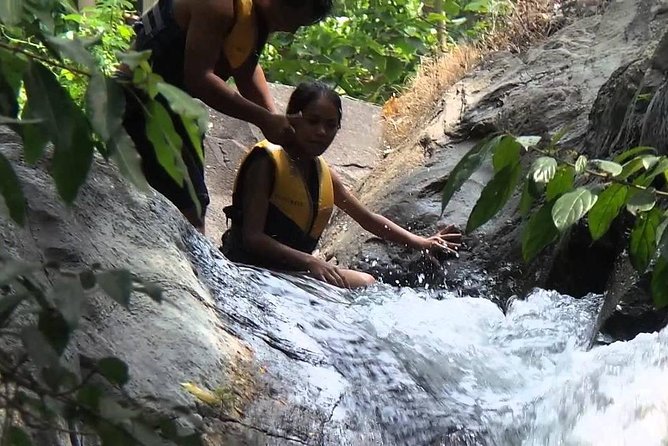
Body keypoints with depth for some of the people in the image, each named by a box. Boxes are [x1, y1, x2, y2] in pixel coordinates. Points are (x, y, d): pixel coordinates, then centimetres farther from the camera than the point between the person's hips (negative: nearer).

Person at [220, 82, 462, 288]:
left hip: (293, 269, 9)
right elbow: (252, 236, -22)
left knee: (365, 283, 4)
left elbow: (368, 219, 20)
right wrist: (309, 262, -31)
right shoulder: (267, 161, -14)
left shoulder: (324, 174, 10)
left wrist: (422, 243, 12)